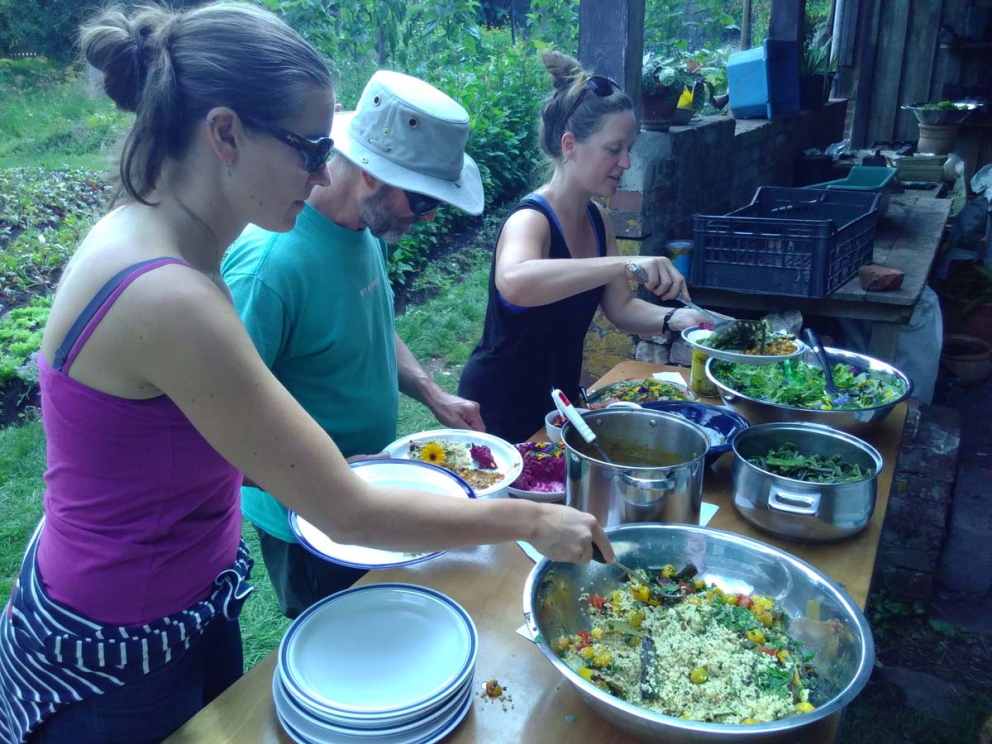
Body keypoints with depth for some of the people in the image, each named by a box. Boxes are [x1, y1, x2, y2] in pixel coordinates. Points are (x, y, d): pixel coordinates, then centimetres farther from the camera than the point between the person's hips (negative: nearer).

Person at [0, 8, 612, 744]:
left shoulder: (144, 237, -5)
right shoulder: (166, 297, -33)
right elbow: (350, 516, -28)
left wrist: (323, 472, 0)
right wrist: (531, 521, -17)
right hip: (114, 658, -7)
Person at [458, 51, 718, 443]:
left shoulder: (596, 219, 0)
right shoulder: (530, 219, -24)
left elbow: (620, 307, 5)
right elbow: (514, 283, -47)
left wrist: (672, 318, -14)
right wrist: (627, 264, -51)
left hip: (557, 401, 8)